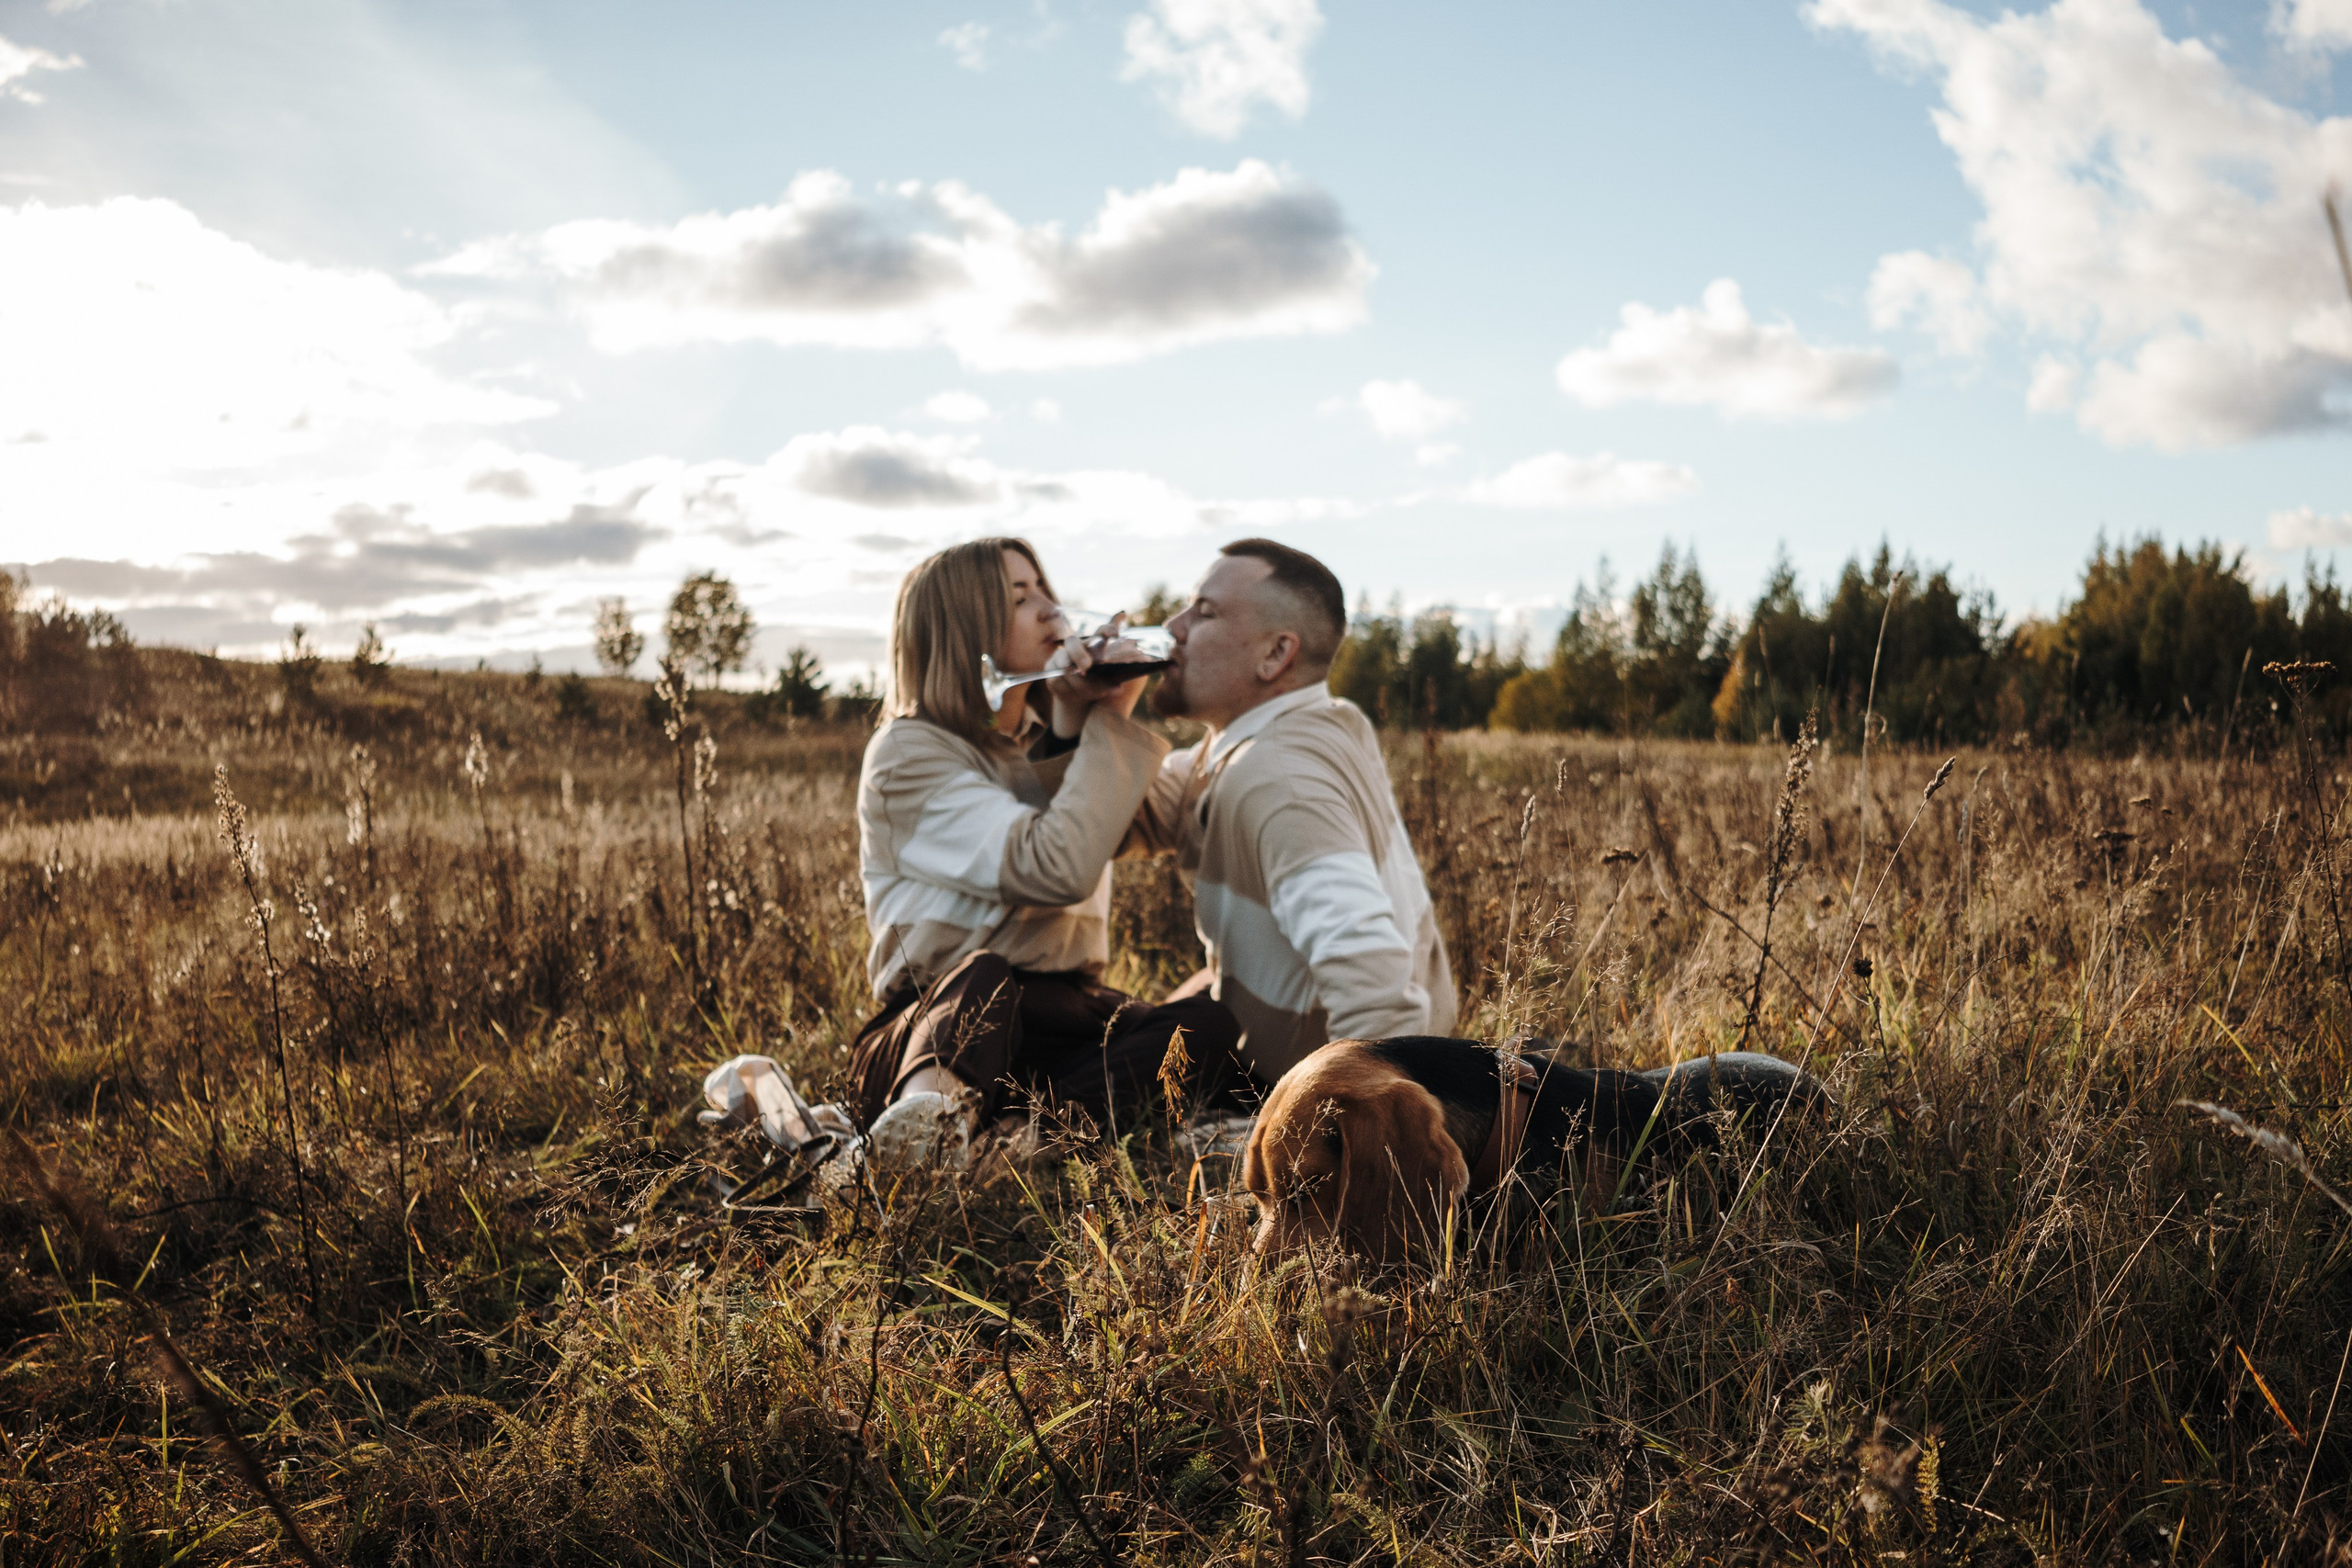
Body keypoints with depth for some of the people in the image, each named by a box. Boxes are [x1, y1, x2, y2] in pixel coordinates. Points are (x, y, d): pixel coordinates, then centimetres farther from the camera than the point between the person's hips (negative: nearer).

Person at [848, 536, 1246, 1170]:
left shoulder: (1044, 739, 17)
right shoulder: (908, 752, -6)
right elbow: (1058, 868, -20)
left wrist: (1081, 719, -18)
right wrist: (1110, 723, -12)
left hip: (1054, 1030, 5)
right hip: (938, 1023, -5)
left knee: (1205, 1020, -24)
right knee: (984, 976, -38)